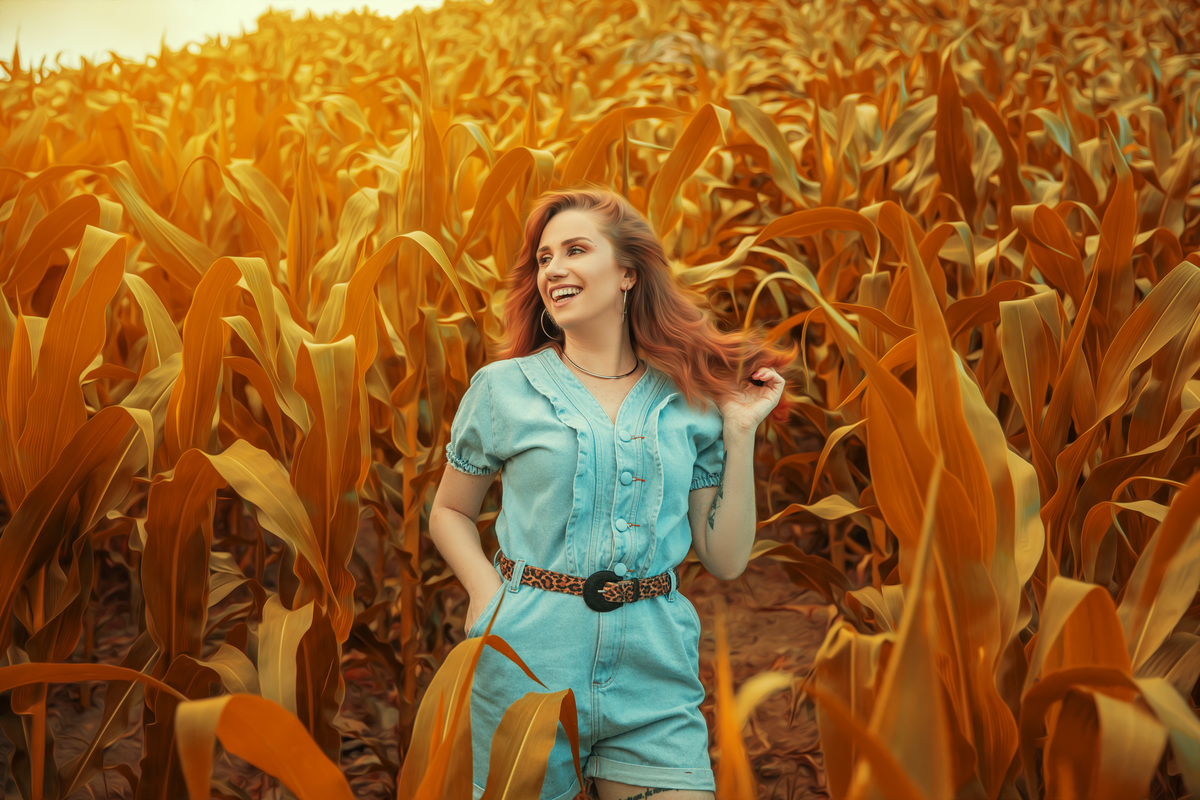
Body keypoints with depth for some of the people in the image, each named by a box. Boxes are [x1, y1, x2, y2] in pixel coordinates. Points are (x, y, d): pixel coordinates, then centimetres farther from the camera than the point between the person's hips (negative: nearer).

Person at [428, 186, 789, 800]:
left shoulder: (690, 402, 4)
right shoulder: (504, 387, 1)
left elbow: (725, 560, 6)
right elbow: (449, 512, 11)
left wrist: (740, 431, 0)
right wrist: (487, 591, -6)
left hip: (655, 672, 1)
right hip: (528, 664, -1)